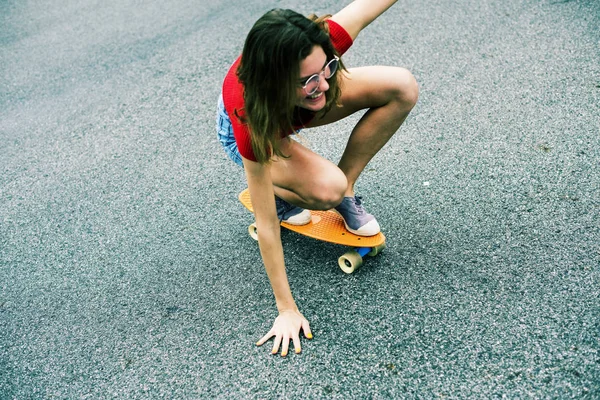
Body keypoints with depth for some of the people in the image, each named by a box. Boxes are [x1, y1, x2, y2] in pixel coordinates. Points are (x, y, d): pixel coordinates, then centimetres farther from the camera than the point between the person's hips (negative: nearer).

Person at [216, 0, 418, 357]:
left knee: (403, 88, -18)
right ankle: (280, 189, 0)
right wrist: (287, 310, -28)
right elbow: (266, 225, -36)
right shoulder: (251, 125, -44)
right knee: (327, 189, -36)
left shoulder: (319, 49, -39)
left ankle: (346, 191, -5)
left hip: (293, 103, 5)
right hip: (249, 124, -4)